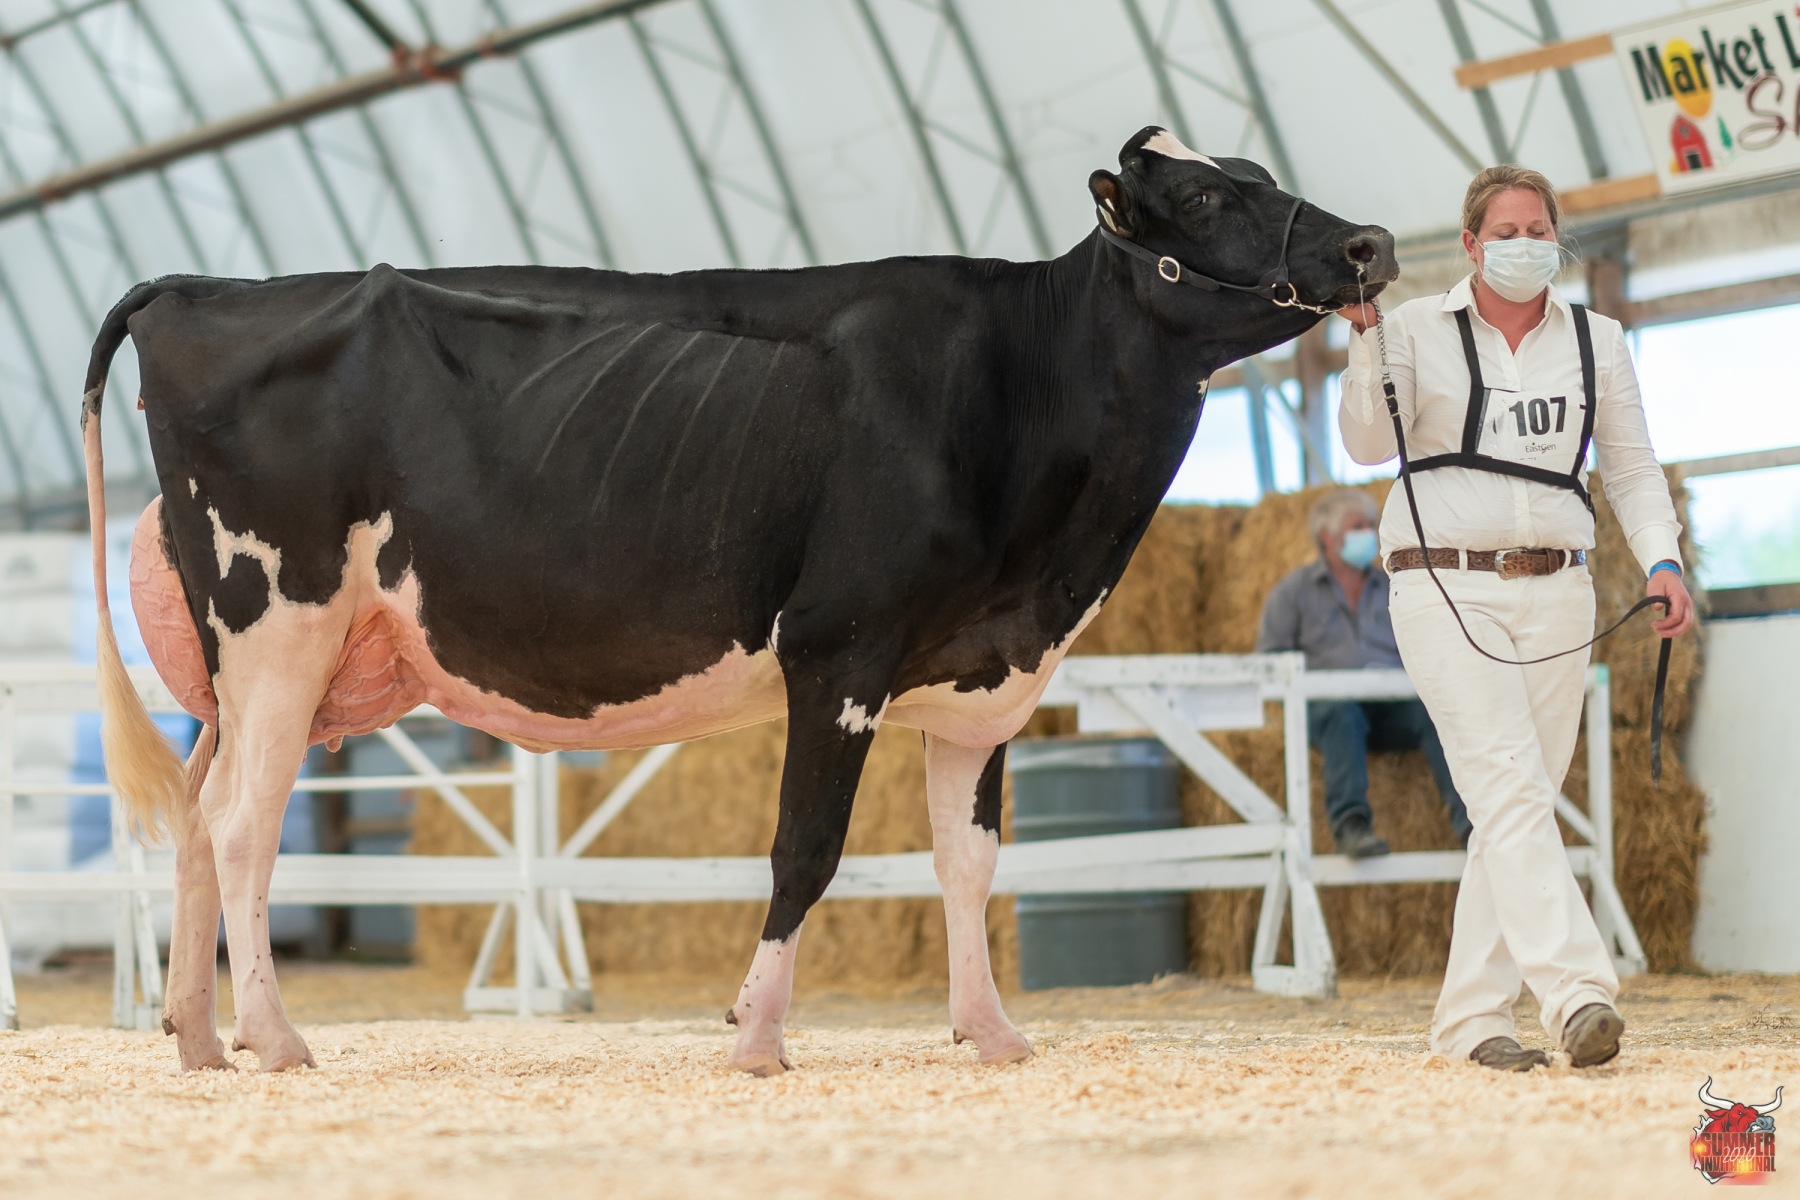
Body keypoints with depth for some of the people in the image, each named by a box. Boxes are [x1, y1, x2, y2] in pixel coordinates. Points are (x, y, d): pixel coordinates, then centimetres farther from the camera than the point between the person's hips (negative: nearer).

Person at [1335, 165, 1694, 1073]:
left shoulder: (1595, 342, 12)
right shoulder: (1420, 329, 4)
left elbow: (1632, 468, 13)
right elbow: (1369, 442, -5)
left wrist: (1661, 563, -2)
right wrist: (1365, 334, -16)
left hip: (1554, 594, 4)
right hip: (1445, 589, -4)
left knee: (1522, 807, 2)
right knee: (1510, 793, -17)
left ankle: (1473, 1016, 8)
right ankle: (1576, 991, -28)